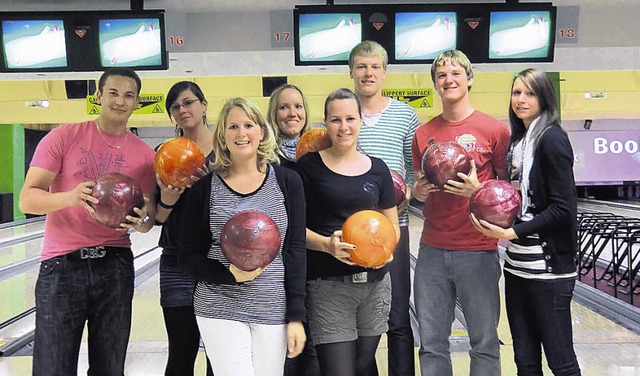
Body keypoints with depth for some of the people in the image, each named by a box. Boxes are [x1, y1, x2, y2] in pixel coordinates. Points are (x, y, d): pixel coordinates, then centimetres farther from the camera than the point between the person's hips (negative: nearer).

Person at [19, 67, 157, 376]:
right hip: (61, 267, -2)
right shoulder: (63, 137, -2)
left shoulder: (145, 155, 5)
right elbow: (27, 200, -7)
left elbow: (147, 221, 9)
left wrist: (141, 220, -16)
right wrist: (71, 196, -27)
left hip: (115, 267, 2)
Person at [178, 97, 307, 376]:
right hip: (219, 310, -1)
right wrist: (229, 274, -16)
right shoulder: (204, 188, -1)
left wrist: (296, 316, -3)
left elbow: (295, 250, 0)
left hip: (273, 310, 1)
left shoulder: (287, 182, 0)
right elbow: (189, 257, 2)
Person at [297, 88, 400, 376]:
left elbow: (392, 226, 14)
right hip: (328, 285, -3)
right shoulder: (309, 166, -2)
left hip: (375, 283, 4)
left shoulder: (377, 168, 7)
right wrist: (326, 244, -20)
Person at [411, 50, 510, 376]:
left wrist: (477, 191, -17)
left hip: (477, 251, -3)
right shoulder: (423, 133, 8)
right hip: (432, 250, 3)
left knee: (484, 344, 8)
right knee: (431, 345, 11)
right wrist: (419, 190, -6)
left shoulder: (494, 130, -3)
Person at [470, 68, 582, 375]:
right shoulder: (519, 140, 14)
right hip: (517, 265, 8)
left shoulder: (552, 138, -10)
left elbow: (563, 209, -16)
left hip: (548, 266, -8)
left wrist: (512, 232, -18)